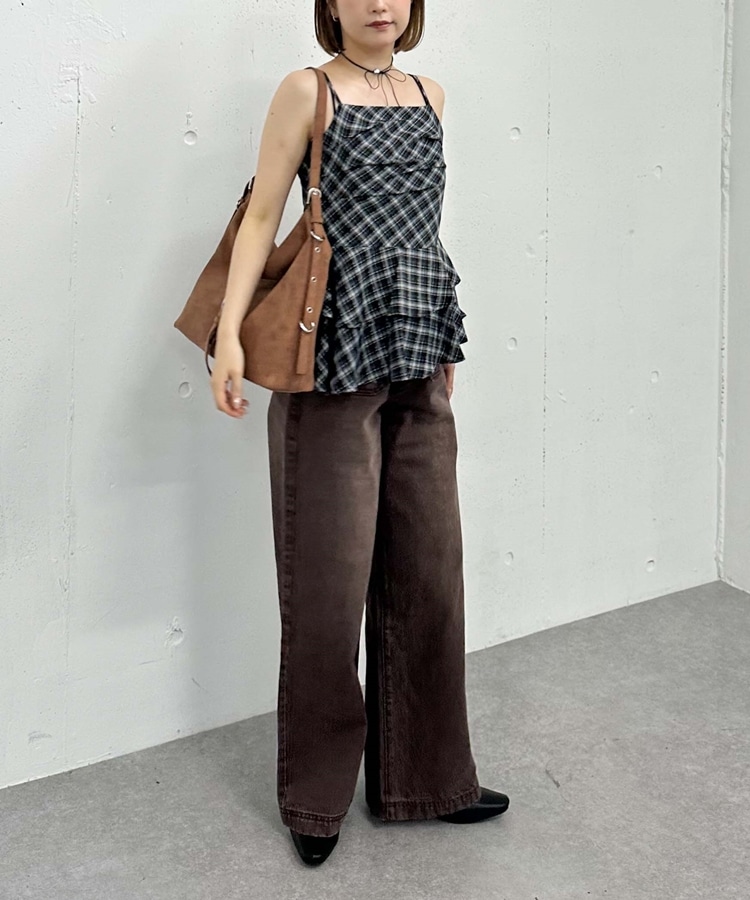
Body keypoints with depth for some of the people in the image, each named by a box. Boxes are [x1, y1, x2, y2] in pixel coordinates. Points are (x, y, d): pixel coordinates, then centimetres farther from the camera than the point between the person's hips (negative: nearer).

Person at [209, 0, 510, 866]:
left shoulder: (429, 95, 15)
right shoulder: (307, 90, -1)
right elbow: (262, 216, -6)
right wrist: (230, 332, -17)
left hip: (420, 369, 6)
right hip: (336, 361, -5)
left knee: (429, 571, 8)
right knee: (330, 578, 0)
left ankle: (424, 776, 23)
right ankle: (316, 796, 16)